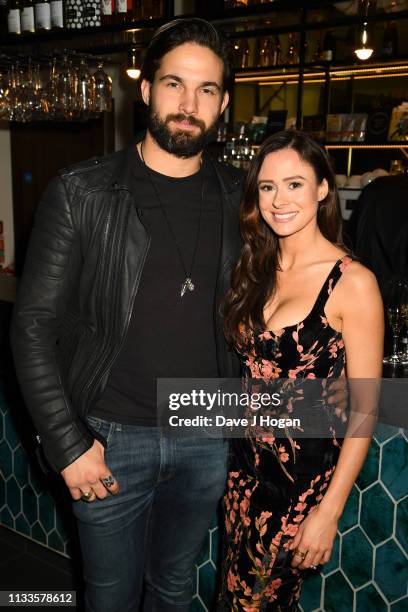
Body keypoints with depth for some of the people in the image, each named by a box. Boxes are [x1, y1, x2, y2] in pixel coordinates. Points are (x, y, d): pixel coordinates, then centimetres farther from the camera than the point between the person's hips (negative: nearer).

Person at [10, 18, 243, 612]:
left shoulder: (240, 199, -1)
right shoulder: (81, 193, -11)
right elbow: (34, 326, -10)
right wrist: (68, 446, -12)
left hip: (206, 439, 3)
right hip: (113, 439, -2)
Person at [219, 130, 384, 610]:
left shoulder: (352, 283, -17)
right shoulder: (255, 270, 2)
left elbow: (364, 409, -14)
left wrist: (329, 511, -14)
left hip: (305, 477, -5)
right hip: (246, 463, 6)